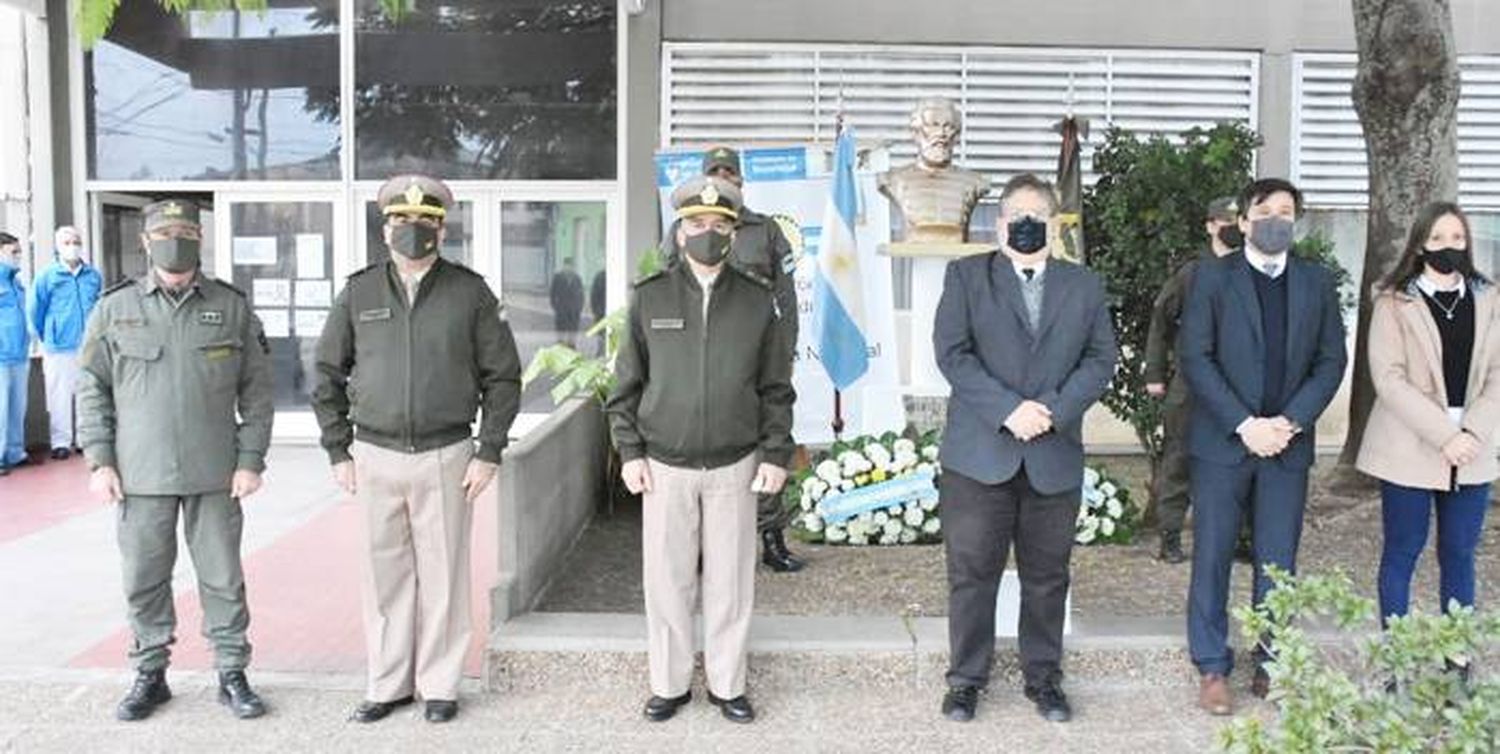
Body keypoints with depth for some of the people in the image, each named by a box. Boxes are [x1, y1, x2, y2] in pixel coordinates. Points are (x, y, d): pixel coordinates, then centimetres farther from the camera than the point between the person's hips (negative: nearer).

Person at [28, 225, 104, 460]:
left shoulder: (93, 275, 4)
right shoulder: (46, 276, -4)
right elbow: (35, 311, 4)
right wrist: (47, 339, 11)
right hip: (59, 350, -3)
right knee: (60, 397, 1)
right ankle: (61, 442, 10)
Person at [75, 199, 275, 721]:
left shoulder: (232, 307, 3)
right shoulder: (114, 309, 4)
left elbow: (257, 390, 4)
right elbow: (92, 389, 7)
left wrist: (251, 459, -2)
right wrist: (99, 461, -1)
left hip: (215, 474, 0)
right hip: (140, 476, 1)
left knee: (222, 578, 6)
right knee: (144, 580, 10)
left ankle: (232, 675, 18)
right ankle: (150, 675, 25)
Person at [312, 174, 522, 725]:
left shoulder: (470, 292, 0)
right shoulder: (359, 293, 5)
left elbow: (503, 376, 1)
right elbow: (328, 375, 10)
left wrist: (489, 453, -4)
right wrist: (338, 452, 5)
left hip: (445, 457, -2)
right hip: (375, 457, 2)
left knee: (443, 575, 5)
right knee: (385, 575, 9)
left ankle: (439, 685, 19)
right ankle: (387, 684, 23)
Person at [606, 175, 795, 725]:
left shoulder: (758, 300, 3)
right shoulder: (650, 297, 2)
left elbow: (776, 387, 6)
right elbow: (626, 383, 5)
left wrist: (777, 454, 0)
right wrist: (629, 452, -1)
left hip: (735, 466, 0)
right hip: (665, 466, 0)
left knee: (730, 580, 6)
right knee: (666, 580, 5)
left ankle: (727, 685, 22)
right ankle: (669, 684, 21)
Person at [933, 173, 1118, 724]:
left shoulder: (1085, 286, 12)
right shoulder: (966, 276, 5)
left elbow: (1100, 359, 5)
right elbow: (952, 353, -5)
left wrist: (1052, 409, -11)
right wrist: (1008, 409, -15)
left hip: (1054, 457, 2)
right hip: (979, 455, -2)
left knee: (1047, 576, 11)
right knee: (972, 572, 3)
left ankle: (1043, 677, 27)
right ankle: (966, 678, 18)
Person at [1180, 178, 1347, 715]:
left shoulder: (1317, 282, 9)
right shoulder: (1213, 276, -1)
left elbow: (1331, 360, 6)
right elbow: (1194, 356, -7)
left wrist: (1290, 421, -8)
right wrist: (1244, 424, -13)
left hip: (1287, 443, 3)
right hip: (1222, 441, -2)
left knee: (1278, 562, 7)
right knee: (1212, 557, 2)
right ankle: (1212, 669, 12)